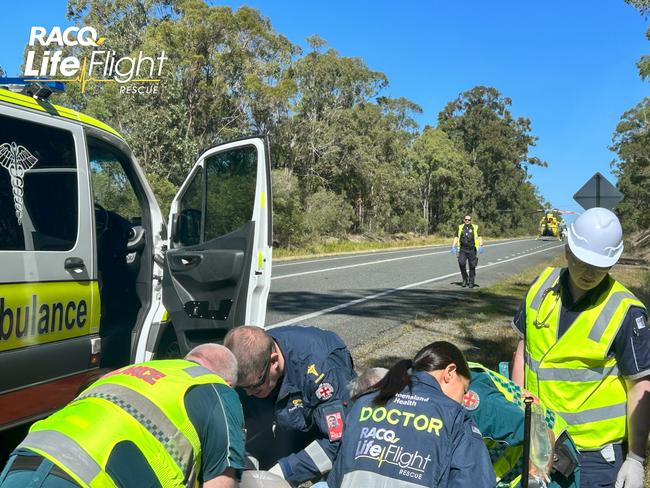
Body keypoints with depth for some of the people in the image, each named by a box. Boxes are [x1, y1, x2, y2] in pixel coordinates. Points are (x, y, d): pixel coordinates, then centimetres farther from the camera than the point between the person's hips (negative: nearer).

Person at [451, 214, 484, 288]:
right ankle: (465, 279, 3)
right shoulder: (460, 228, 10)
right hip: (463, 250, 1)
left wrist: (481, 246, -22)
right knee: (461, 263, -18)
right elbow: (456, 237, 10)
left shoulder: (475, 228, 3)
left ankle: (471, 282, 17)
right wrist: (453, 246, -3)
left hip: (472, 250, -1)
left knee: (472, 266, 3)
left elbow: (480, 238, -5)